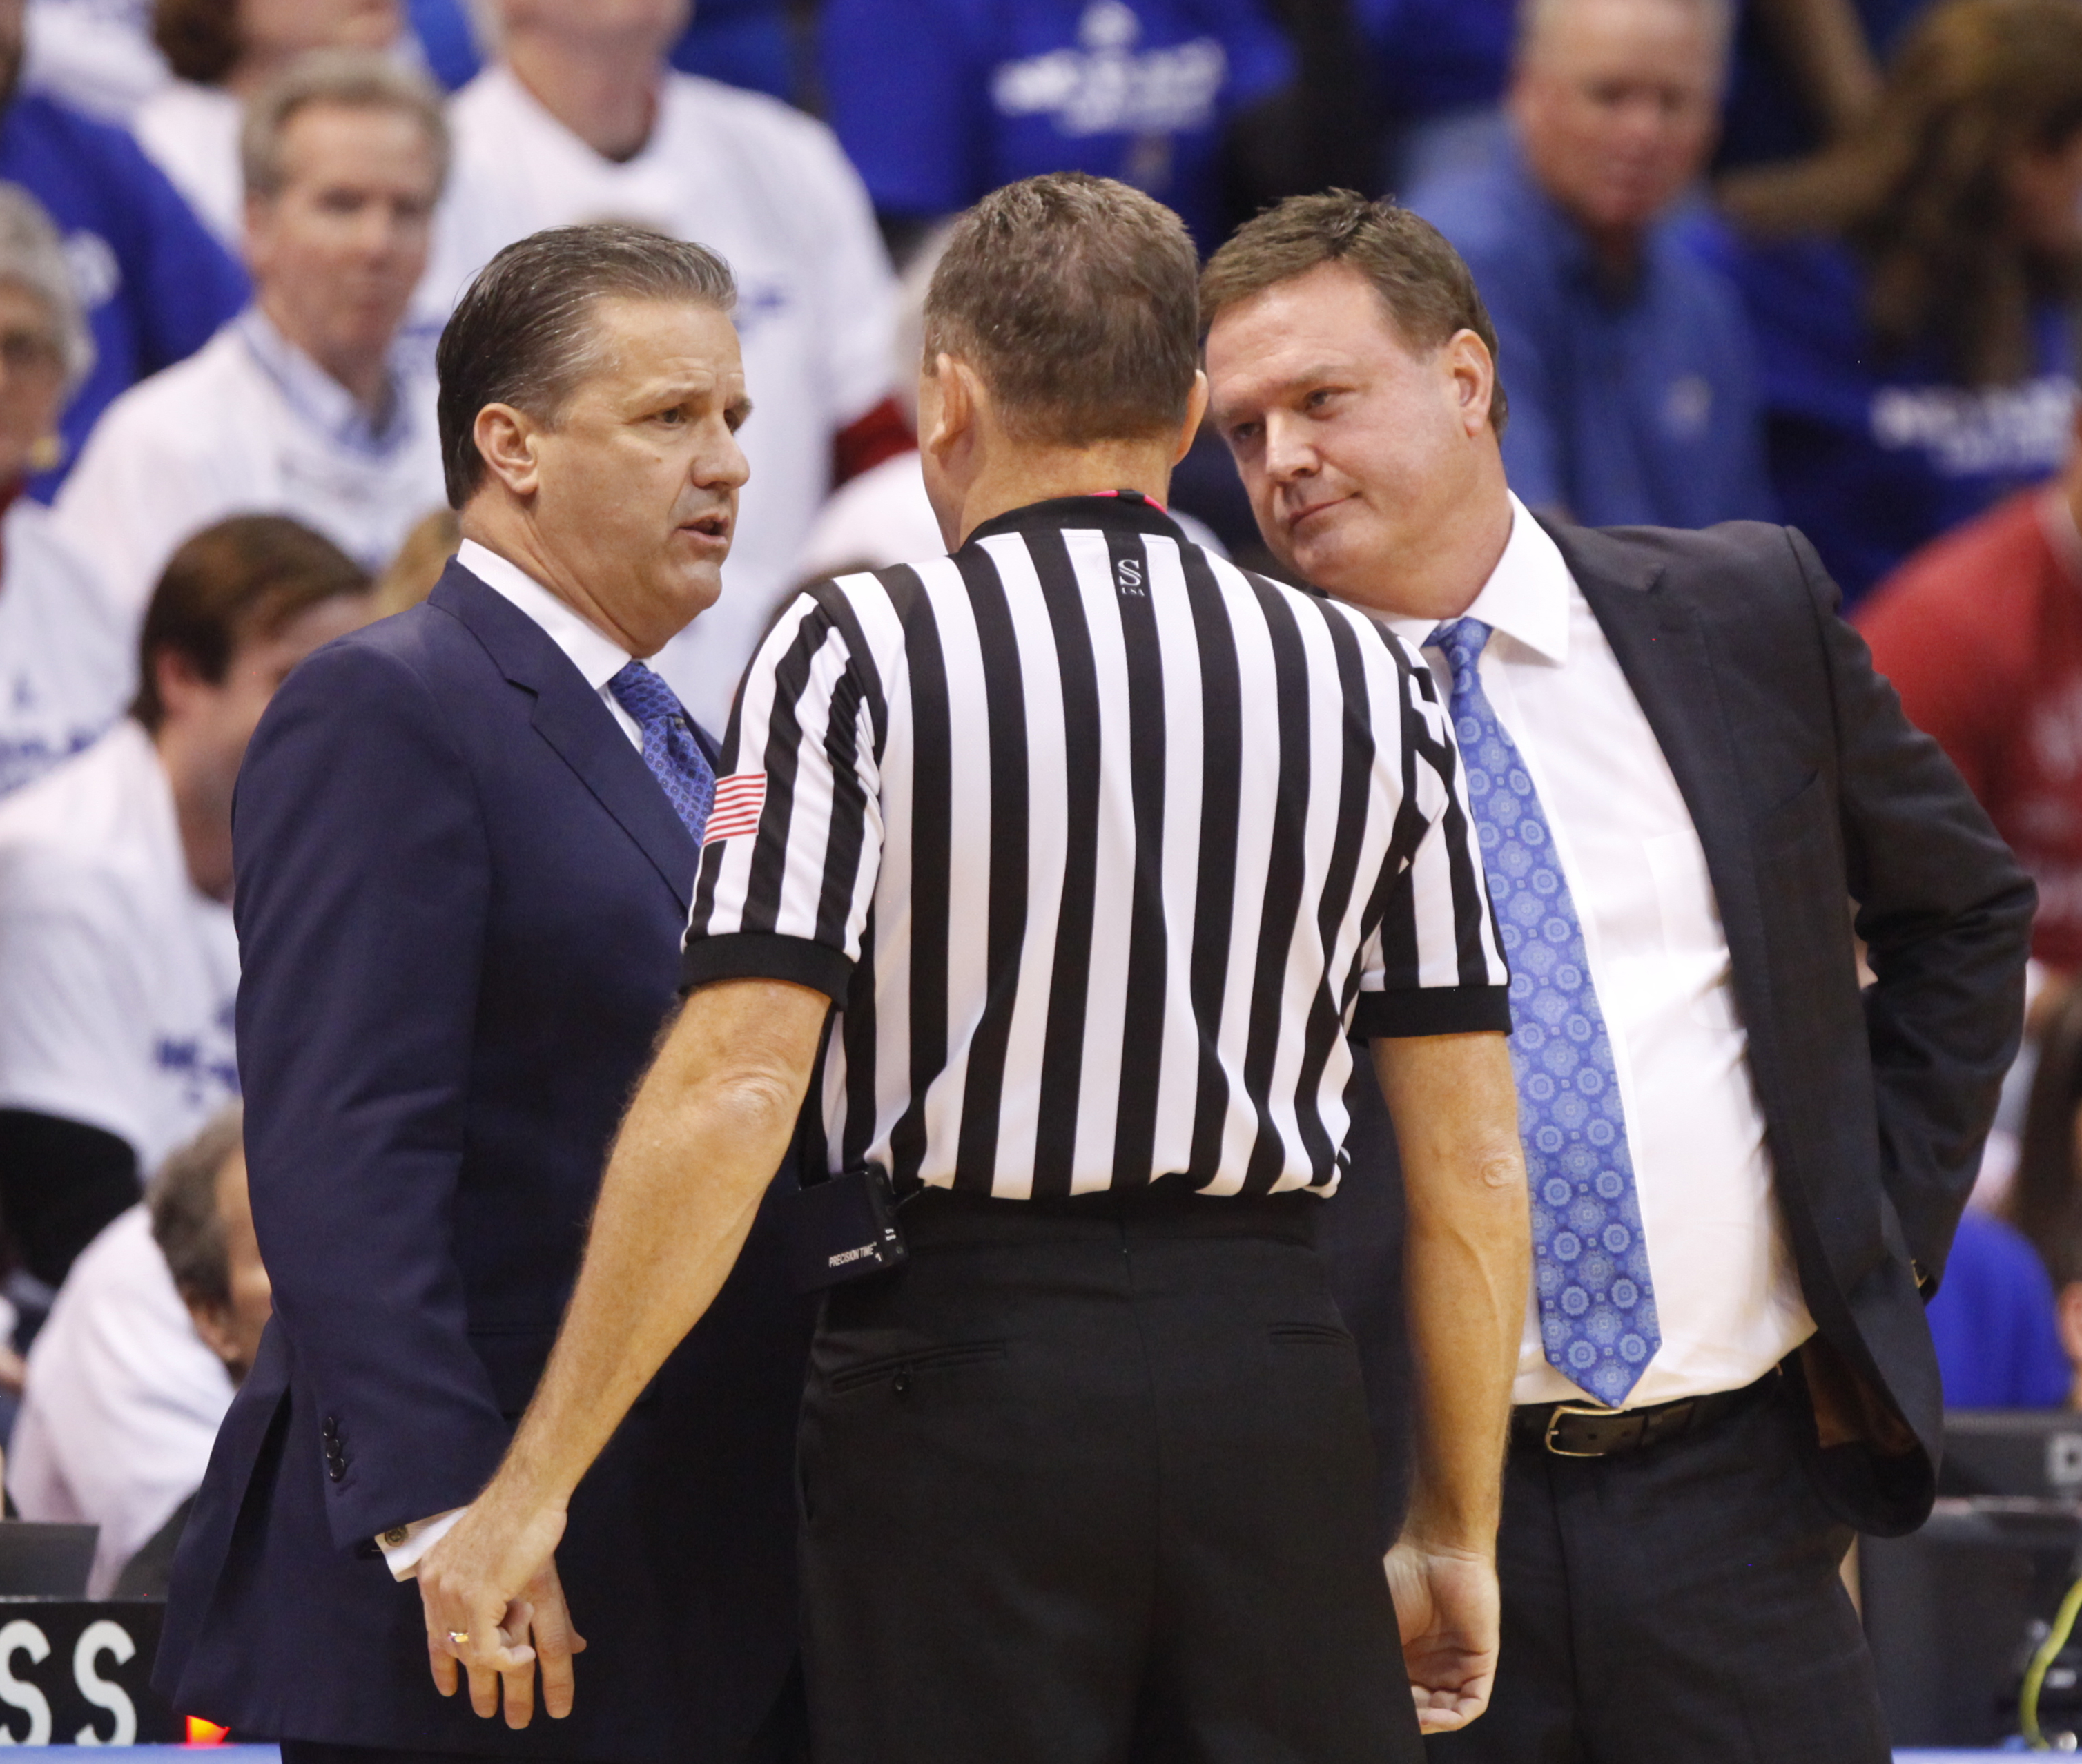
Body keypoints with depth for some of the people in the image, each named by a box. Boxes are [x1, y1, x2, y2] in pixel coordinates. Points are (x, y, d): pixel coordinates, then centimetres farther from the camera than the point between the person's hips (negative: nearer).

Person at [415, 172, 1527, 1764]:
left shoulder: (860, 655, -4)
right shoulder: (1365, 681, 7)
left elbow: (732, 1094, -12)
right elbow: (1472, 1163, 7)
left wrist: (533, 1490, -9)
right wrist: (1458, 1540, 17)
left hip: (966, 1354, -2)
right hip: (1274, 1370, 3)